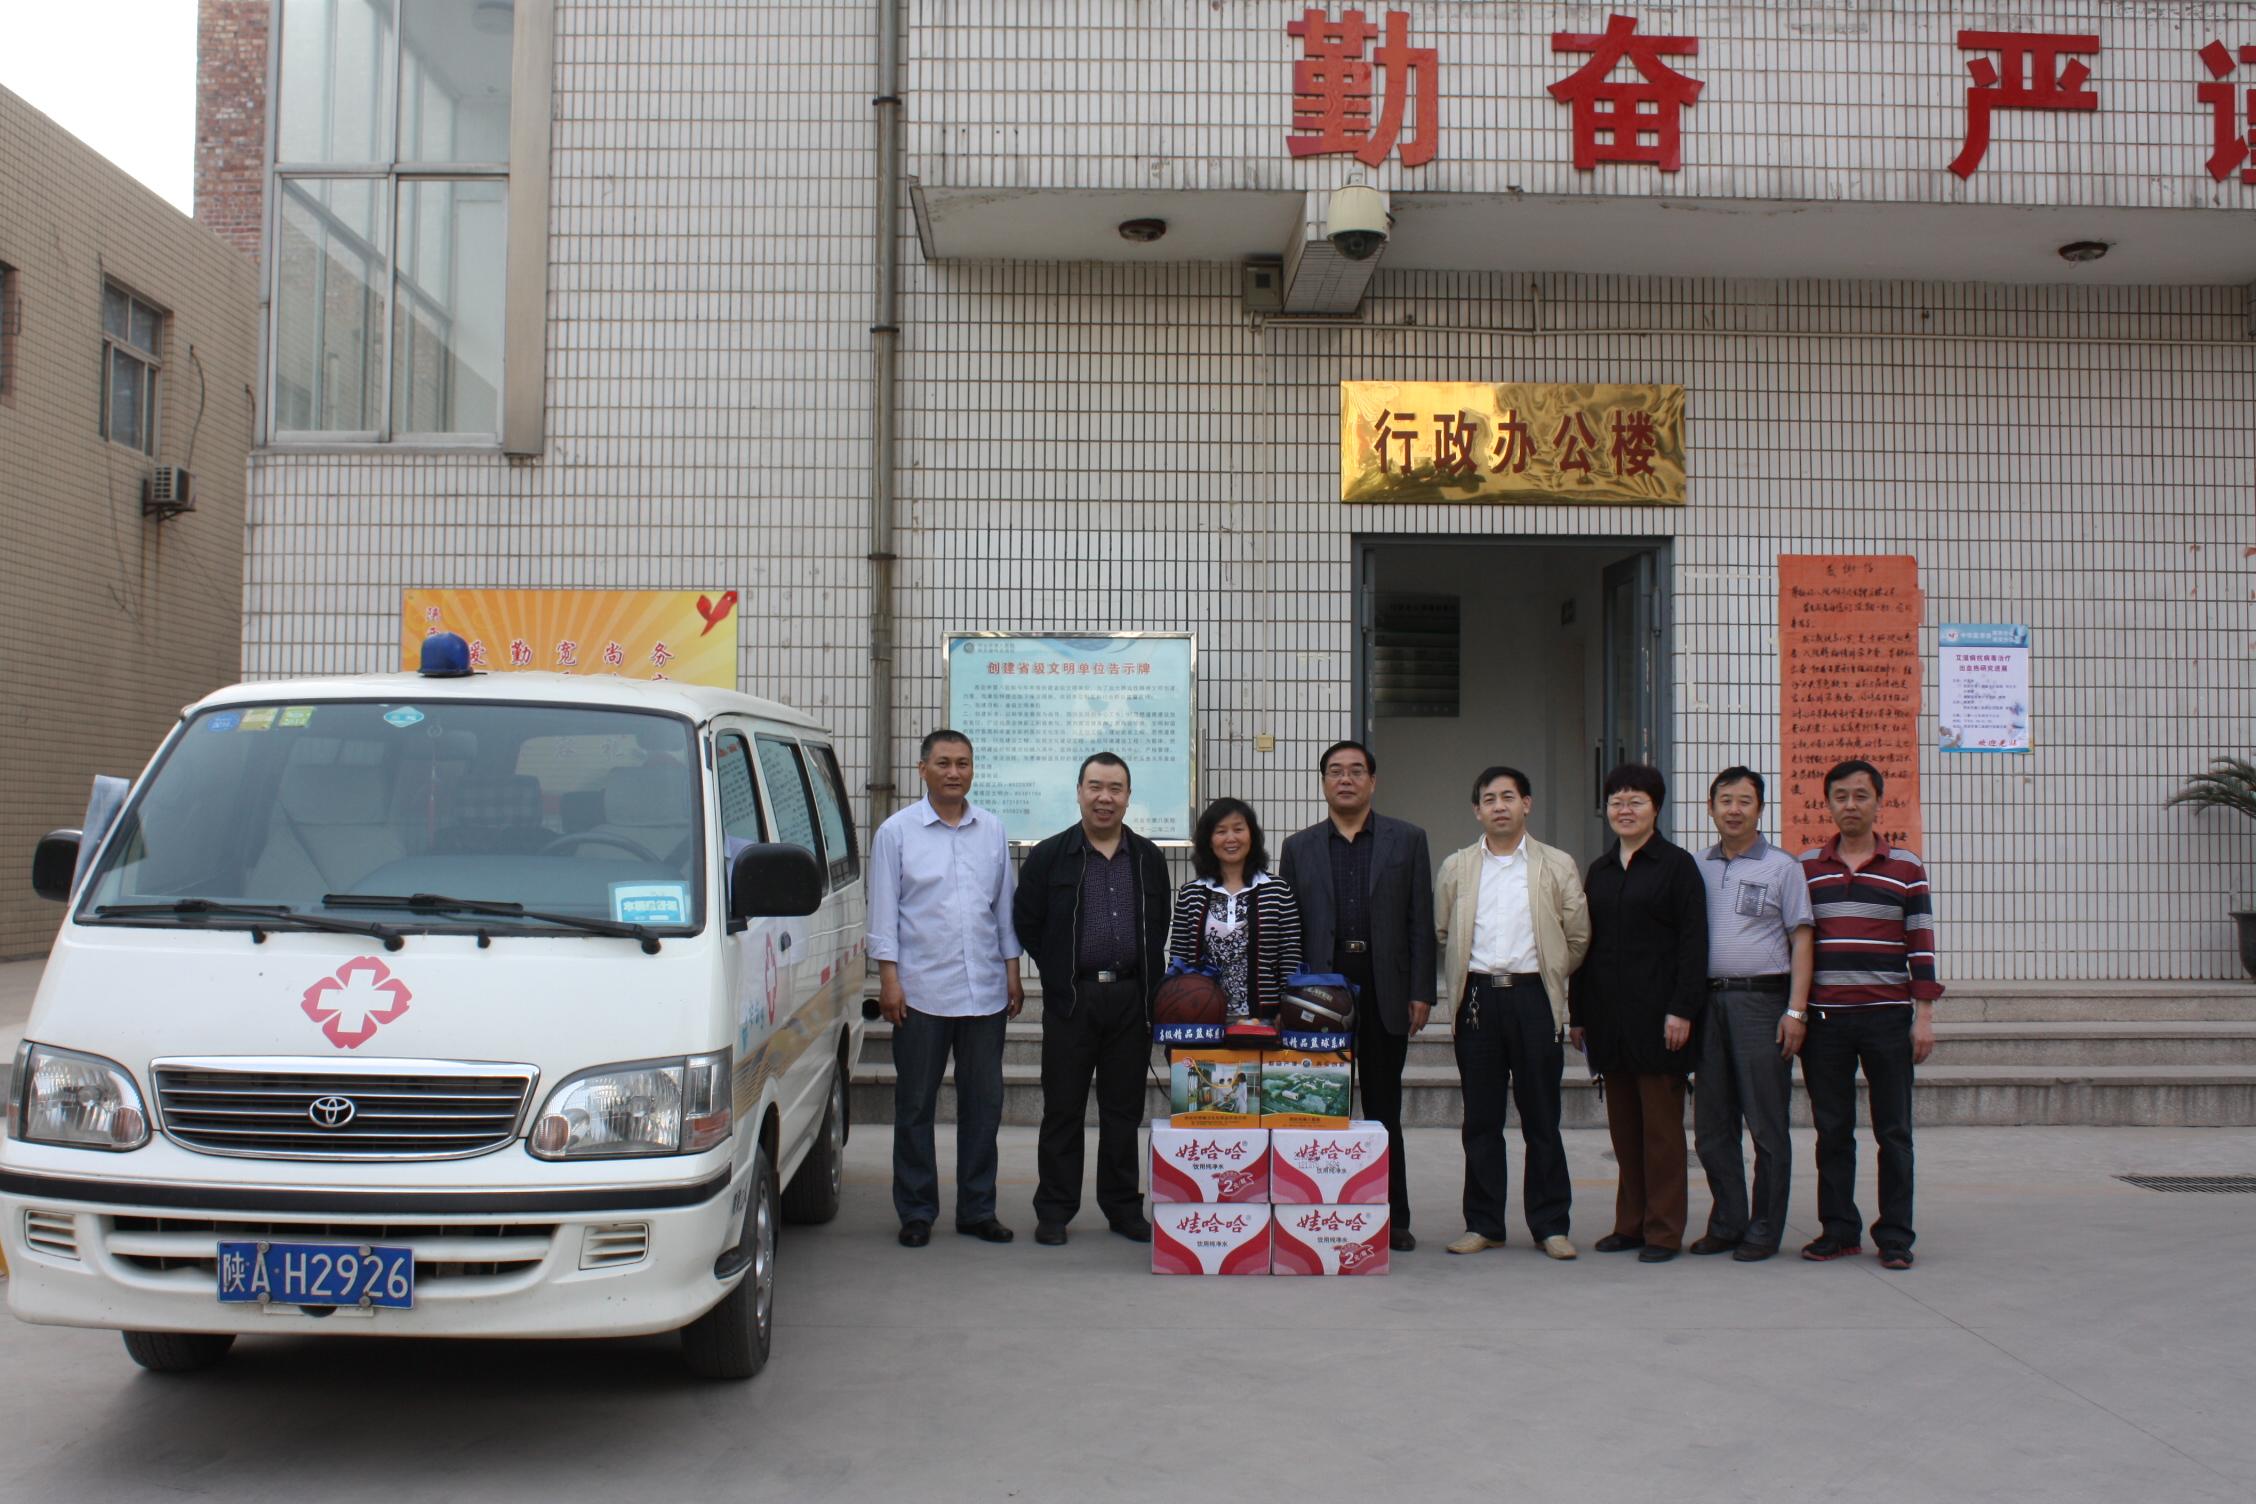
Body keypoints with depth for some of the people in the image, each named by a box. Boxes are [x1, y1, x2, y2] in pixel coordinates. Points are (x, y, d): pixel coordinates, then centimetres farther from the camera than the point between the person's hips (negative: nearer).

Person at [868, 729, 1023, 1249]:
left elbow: (1005, 906, 14)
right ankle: (916, 1212, 14)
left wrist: (1012, 972, 10)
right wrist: (889, 979, -7)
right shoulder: (896, 832, 1)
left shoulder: (992, 830, 9)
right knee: (915, 1106, 4)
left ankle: (977, 1210, 18)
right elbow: (883, 910, 0)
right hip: (920, 991, -3)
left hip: (984, 991, 3)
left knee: (983, 1105, 7)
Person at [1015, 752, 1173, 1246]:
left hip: (1131, 999, 2)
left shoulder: (1149, 859, 9)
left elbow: (1160, 927, 15)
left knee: (1124, 1109, 8)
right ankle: (1053, 1210, 10)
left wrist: (1149, 985, 8)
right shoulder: (1049, 856, 1)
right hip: (1070, 1000, -2)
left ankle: (1123, 1207, 18)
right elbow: (1026, 924, 3)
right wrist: (1060, 975, 3)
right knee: (1063, 1108, 2)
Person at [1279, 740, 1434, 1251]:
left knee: (1384, 1110, 6)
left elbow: (1420, 921, 3)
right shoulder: (1298, 847, 10)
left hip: (1385, 993, -1)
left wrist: (1421, 993, -3)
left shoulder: (1407, 840, 7)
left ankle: (1393, 1218, 13)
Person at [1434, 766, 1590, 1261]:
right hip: (1477, 999, 2)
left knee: (1541, 1117, 2)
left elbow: (1578, 938, 8)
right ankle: (1483, 1224, 13)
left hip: (1533, 997, -1)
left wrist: (1547, 975, 9)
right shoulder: (1455, 867, 10)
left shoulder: (1558, 866, 5)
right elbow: (1440, 934, 14)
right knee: (1481, 1118, 6)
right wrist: (1462, 979, 9)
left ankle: (1550, 1224, 10)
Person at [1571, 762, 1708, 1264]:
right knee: (1623, 1126, 9)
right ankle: (1631, 1223, 17)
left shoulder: (1677, 865, -2)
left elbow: (1693, 941, -7)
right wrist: (1579, 1013, 12)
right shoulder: (1599, 870, 14)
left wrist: (1682, 1009, -15)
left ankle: (1663, 1230, 6)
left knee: (1661, 1125, -1)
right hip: (1609, 1016, 5)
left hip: (1656, 1013, -5)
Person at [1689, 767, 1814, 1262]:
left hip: (1762, 1000, -4)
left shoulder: (1782, 867, 2)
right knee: (1712, 1124, 8)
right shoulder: (1696, 868, 12)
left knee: (1766, 1125, -1)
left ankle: (1765, 1230, 8)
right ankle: (1726, 1222, 18)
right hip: (1708, 1000, 4)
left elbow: (1801, 941, -1)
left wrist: (1795, 1010, -10)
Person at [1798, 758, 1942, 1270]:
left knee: (1893, 1132, 2)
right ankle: (1839, 1229, 15)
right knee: (1832, 1131, 6)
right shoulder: (1805, 866, 9)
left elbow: (1922, 944, 3)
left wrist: (1924, 1015, -3)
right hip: (1823, 1017, 1)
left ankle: (1895, 1237, 9)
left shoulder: (1906, 866, 5)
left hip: (1888, 1017, -1)